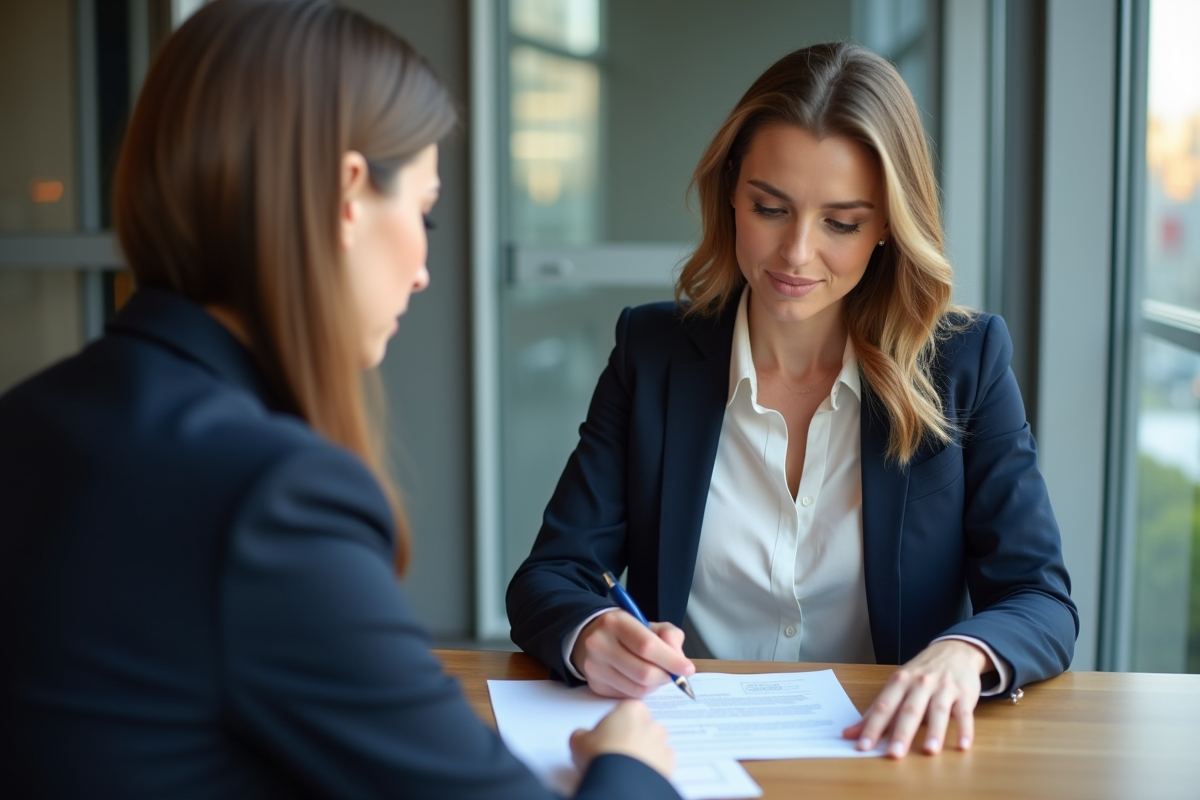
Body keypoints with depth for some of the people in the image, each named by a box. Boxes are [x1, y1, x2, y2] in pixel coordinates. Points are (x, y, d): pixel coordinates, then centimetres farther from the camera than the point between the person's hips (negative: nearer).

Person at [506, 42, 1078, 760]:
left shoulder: (966, 362, 0)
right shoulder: (654, 351, 2)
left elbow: (1041, 601, -3)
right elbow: (548, 578, 1)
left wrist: (962, 654, -27)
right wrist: (590, 635, -24)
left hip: (884, 754, -1)